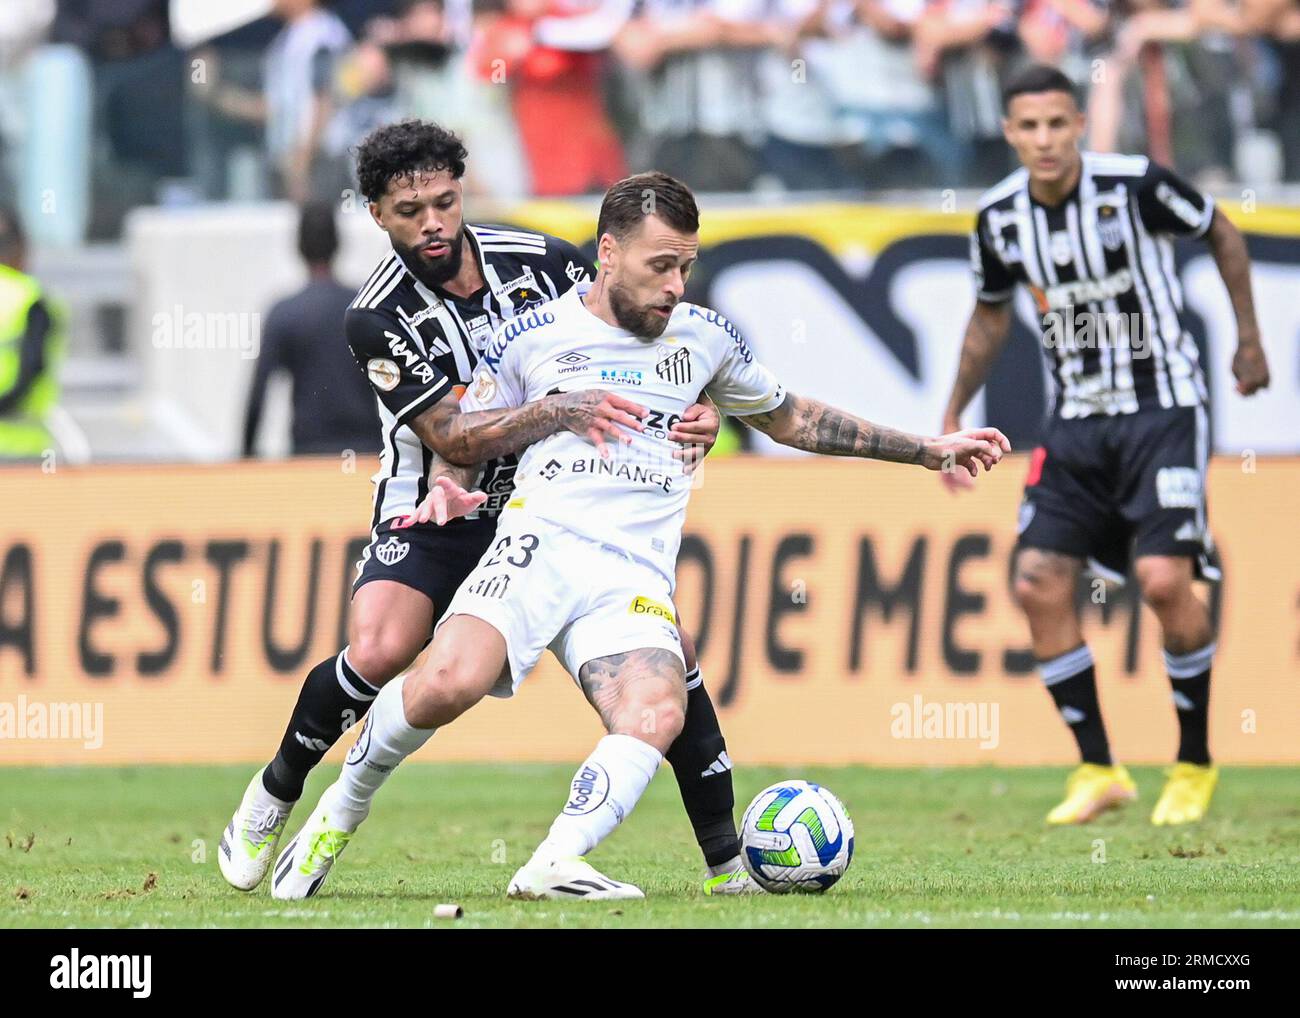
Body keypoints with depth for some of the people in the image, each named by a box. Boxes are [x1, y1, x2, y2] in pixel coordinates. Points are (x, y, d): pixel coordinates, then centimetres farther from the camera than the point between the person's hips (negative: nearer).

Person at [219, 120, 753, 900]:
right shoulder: (378, 319, -17)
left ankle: (728, 860, 0)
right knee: (378, 653, -26)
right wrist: (563, 412, -40)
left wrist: (696, 411, -20)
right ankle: (273, 796, 3)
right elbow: (453, 436, -26)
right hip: (438, 512, -3)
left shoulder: (542, 260, -9)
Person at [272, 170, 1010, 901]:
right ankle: (342, 808, -6)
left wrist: (929, 451, 28)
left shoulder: (706, 337, 16)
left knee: (657, 717, -31)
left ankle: (556, 865, -37)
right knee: (448, 684, -30)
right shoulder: (532, 336, 8)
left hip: (636, 577, 2)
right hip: (539, 544, -2)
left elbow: (792, 420, 30)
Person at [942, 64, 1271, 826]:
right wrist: (953, 418, 20)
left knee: (1164, 579, -19)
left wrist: (1250, 341, 7)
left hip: (1162, 408, -5)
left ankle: (1195, 765, 1)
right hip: (1078, 420, 5)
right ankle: (1099, 772, 5)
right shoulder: (1001, 219, -2)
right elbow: (991, 317, 18)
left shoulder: (1136, 185, -16)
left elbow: (1222, 233, 3)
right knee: (1040, 584, -7)